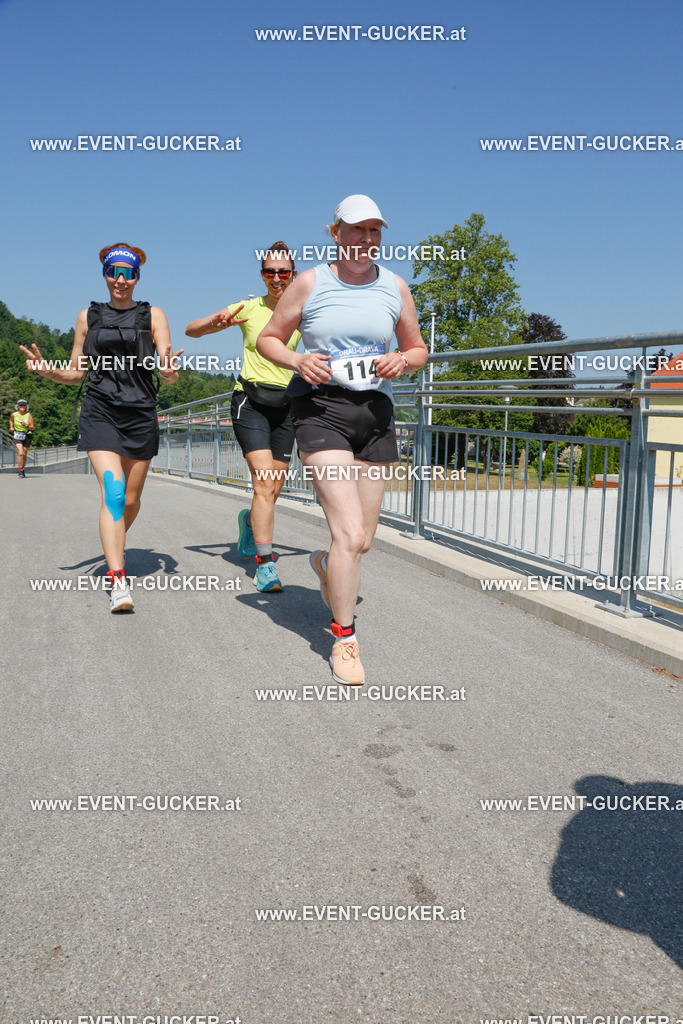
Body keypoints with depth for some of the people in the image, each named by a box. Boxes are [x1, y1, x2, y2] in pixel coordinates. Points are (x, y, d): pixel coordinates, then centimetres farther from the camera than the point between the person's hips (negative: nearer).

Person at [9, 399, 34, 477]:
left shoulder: (28, 415, -3)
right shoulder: (14, 414, -1)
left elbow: (33, 427, -5)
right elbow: (11, 420, 24)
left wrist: (26, 425, -22)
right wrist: (11, 427, 9)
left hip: (27, 436, 1)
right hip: (17, 436, -1)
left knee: (24, 455, 7)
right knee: (20, 453, -18)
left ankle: (22, 469, 30)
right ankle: (20, 472, -15)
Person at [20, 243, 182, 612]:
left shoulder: (153, 315, 7)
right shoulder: (88, 317, 11)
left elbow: (170, 374, 0)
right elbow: (74, 373, 14)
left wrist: (170, 368, -24)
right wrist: (46, 369, -6)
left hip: (141, 413, 1)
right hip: (100, 411, -1)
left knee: (131, 499, 10)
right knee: (112, 492, -18)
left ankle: (115, 544, 41)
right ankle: (117, 579, -23)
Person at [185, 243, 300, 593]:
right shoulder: (249, 308, 1)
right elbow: (191, 330, 3)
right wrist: (217, 322, -17)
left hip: (284, 405, 3)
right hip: (250, 401, -3)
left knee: (274, 489, 8)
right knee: (264, 483, -17)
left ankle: (249, 519, 42)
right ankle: (265, 563, -13)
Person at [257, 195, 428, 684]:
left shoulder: (395, 287, 10)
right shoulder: (310, 283, 2)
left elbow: (418, 349, 18)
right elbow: (268, 338, 9)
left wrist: (403, 361, -5)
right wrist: (297, 360, -12)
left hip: (375, 411, 4)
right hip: (321, 409, -4)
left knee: (362, 540, 9)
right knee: (350, 534, -16)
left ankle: (326, 564, 48)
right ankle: (344, 639, 4)